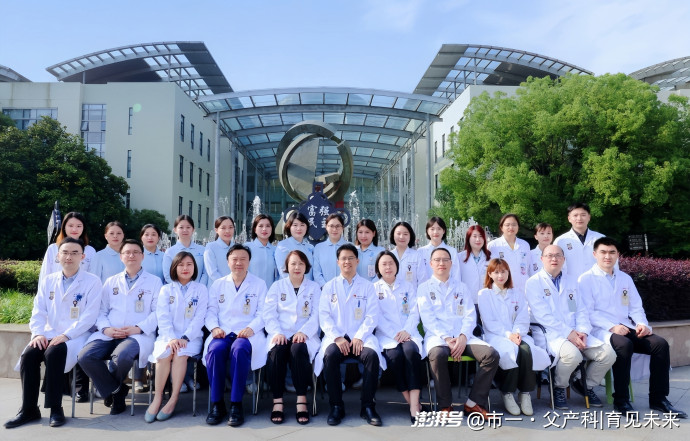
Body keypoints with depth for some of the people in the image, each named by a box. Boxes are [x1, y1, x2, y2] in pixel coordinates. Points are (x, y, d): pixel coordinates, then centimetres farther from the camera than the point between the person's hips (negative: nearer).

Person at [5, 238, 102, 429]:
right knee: (29, 354, -23)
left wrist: (66, 335, -20)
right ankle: (29, 409, -10)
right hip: (49, 334, 5)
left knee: (53, 353, -32)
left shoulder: (92, 281, -3)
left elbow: (90, 315, -11)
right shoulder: (47, 281, 12)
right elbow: (38, 311, 8)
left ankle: (55, 408, -20)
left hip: (76, 336, -4)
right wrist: (38, 333, -11)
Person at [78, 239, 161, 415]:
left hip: (138, 335, -3)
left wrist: (138, 328, -13)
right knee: (85, 356, -24)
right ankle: (116, 390, -2)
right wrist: (105, 328, -5)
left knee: (121, 356, -34)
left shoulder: (154, 281, 11)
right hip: (109, 334, 4)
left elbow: (158, 312, 2)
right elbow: (102, 311, 16)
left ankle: (112, 389, 2)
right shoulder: (111, 282, 22)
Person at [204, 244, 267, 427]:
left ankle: (236, 404, -24)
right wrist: (214, 327, -10)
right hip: (222, 333, 2)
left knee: (239, 349, -36)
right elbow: (211, 310, 11)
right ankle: (217, 404, -18)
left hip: (247, 334, -2)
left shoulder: (259, 284, 11)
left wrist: (251, 328, -16)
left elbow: (263, 313, 3)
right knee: (215, 349, -32)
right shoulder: (218, 284, 18)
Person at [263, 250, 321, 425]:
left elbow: (316, 315, 2)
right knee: (277, 350, -33)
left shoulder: (314, 287, 14)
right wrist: (277, 332, -15)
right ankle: (277, 402, -26)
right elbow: (269, 313, 4)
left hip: (304, 335, 0)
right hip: (281, 334, 1)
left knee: (298, 349, -35)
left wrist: (304, 332, -16)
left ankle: (301, 400, -28)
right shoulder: (277, 286, 15)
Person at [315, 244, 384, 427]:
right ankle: (336, 406, -15)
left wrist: (359, 337, -13)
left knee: (372, 355, -31)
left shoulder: (367, 286, 12)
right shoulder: (329, 286, 14)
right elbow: (324, 316, 4)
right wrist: (337, 337, -12)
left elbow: (372, 316, 3)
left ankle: (368, 406, -15)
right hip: (336, 336, 0)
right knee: (329, 355, -31)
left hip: (360, 336, 0)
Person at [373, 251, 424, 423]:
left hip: (408, 333, 1)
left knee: (411, 351, -32)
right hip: (386, 336, -1)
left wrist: (406, 331, -11)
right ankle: (413, 403, -20)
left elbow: (414, 313, 8)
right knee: (395, 355, -32)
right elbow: (377, 317, 0)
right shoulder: (374, 289, 11)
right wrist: (394, 335, -14)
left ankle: (414, 407, -32)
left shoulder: (408, 286, 17)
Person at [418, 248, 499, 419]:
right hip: (437, 336, -3)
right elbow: (428, 318, -1)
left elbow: (470, 316, 9)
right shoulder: (424, 288, 11)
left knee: (492, 355, -23)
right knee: (438, 355, -37)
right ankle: (445, 405, -17)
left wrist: (463, 337, -12)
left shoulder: (461, 287, 20)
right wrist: (447, 338, -16)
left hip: (462, 337, 3)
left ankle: (474, 403, -10)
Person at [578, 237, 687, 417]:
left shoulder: (625, 279, 19)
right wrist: (612, 327, -21)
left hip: (626, 328, 6)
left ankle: (658, 398, -6)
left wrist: (642, 323, -6)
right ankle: (621, 400, -20)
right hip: (601, 331, -6)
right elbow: (588, 312, -9)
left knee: (660, 343, -18)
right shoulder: (586, 279, 0)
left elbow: (636, 307, 16)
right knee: (624, 344, -35)